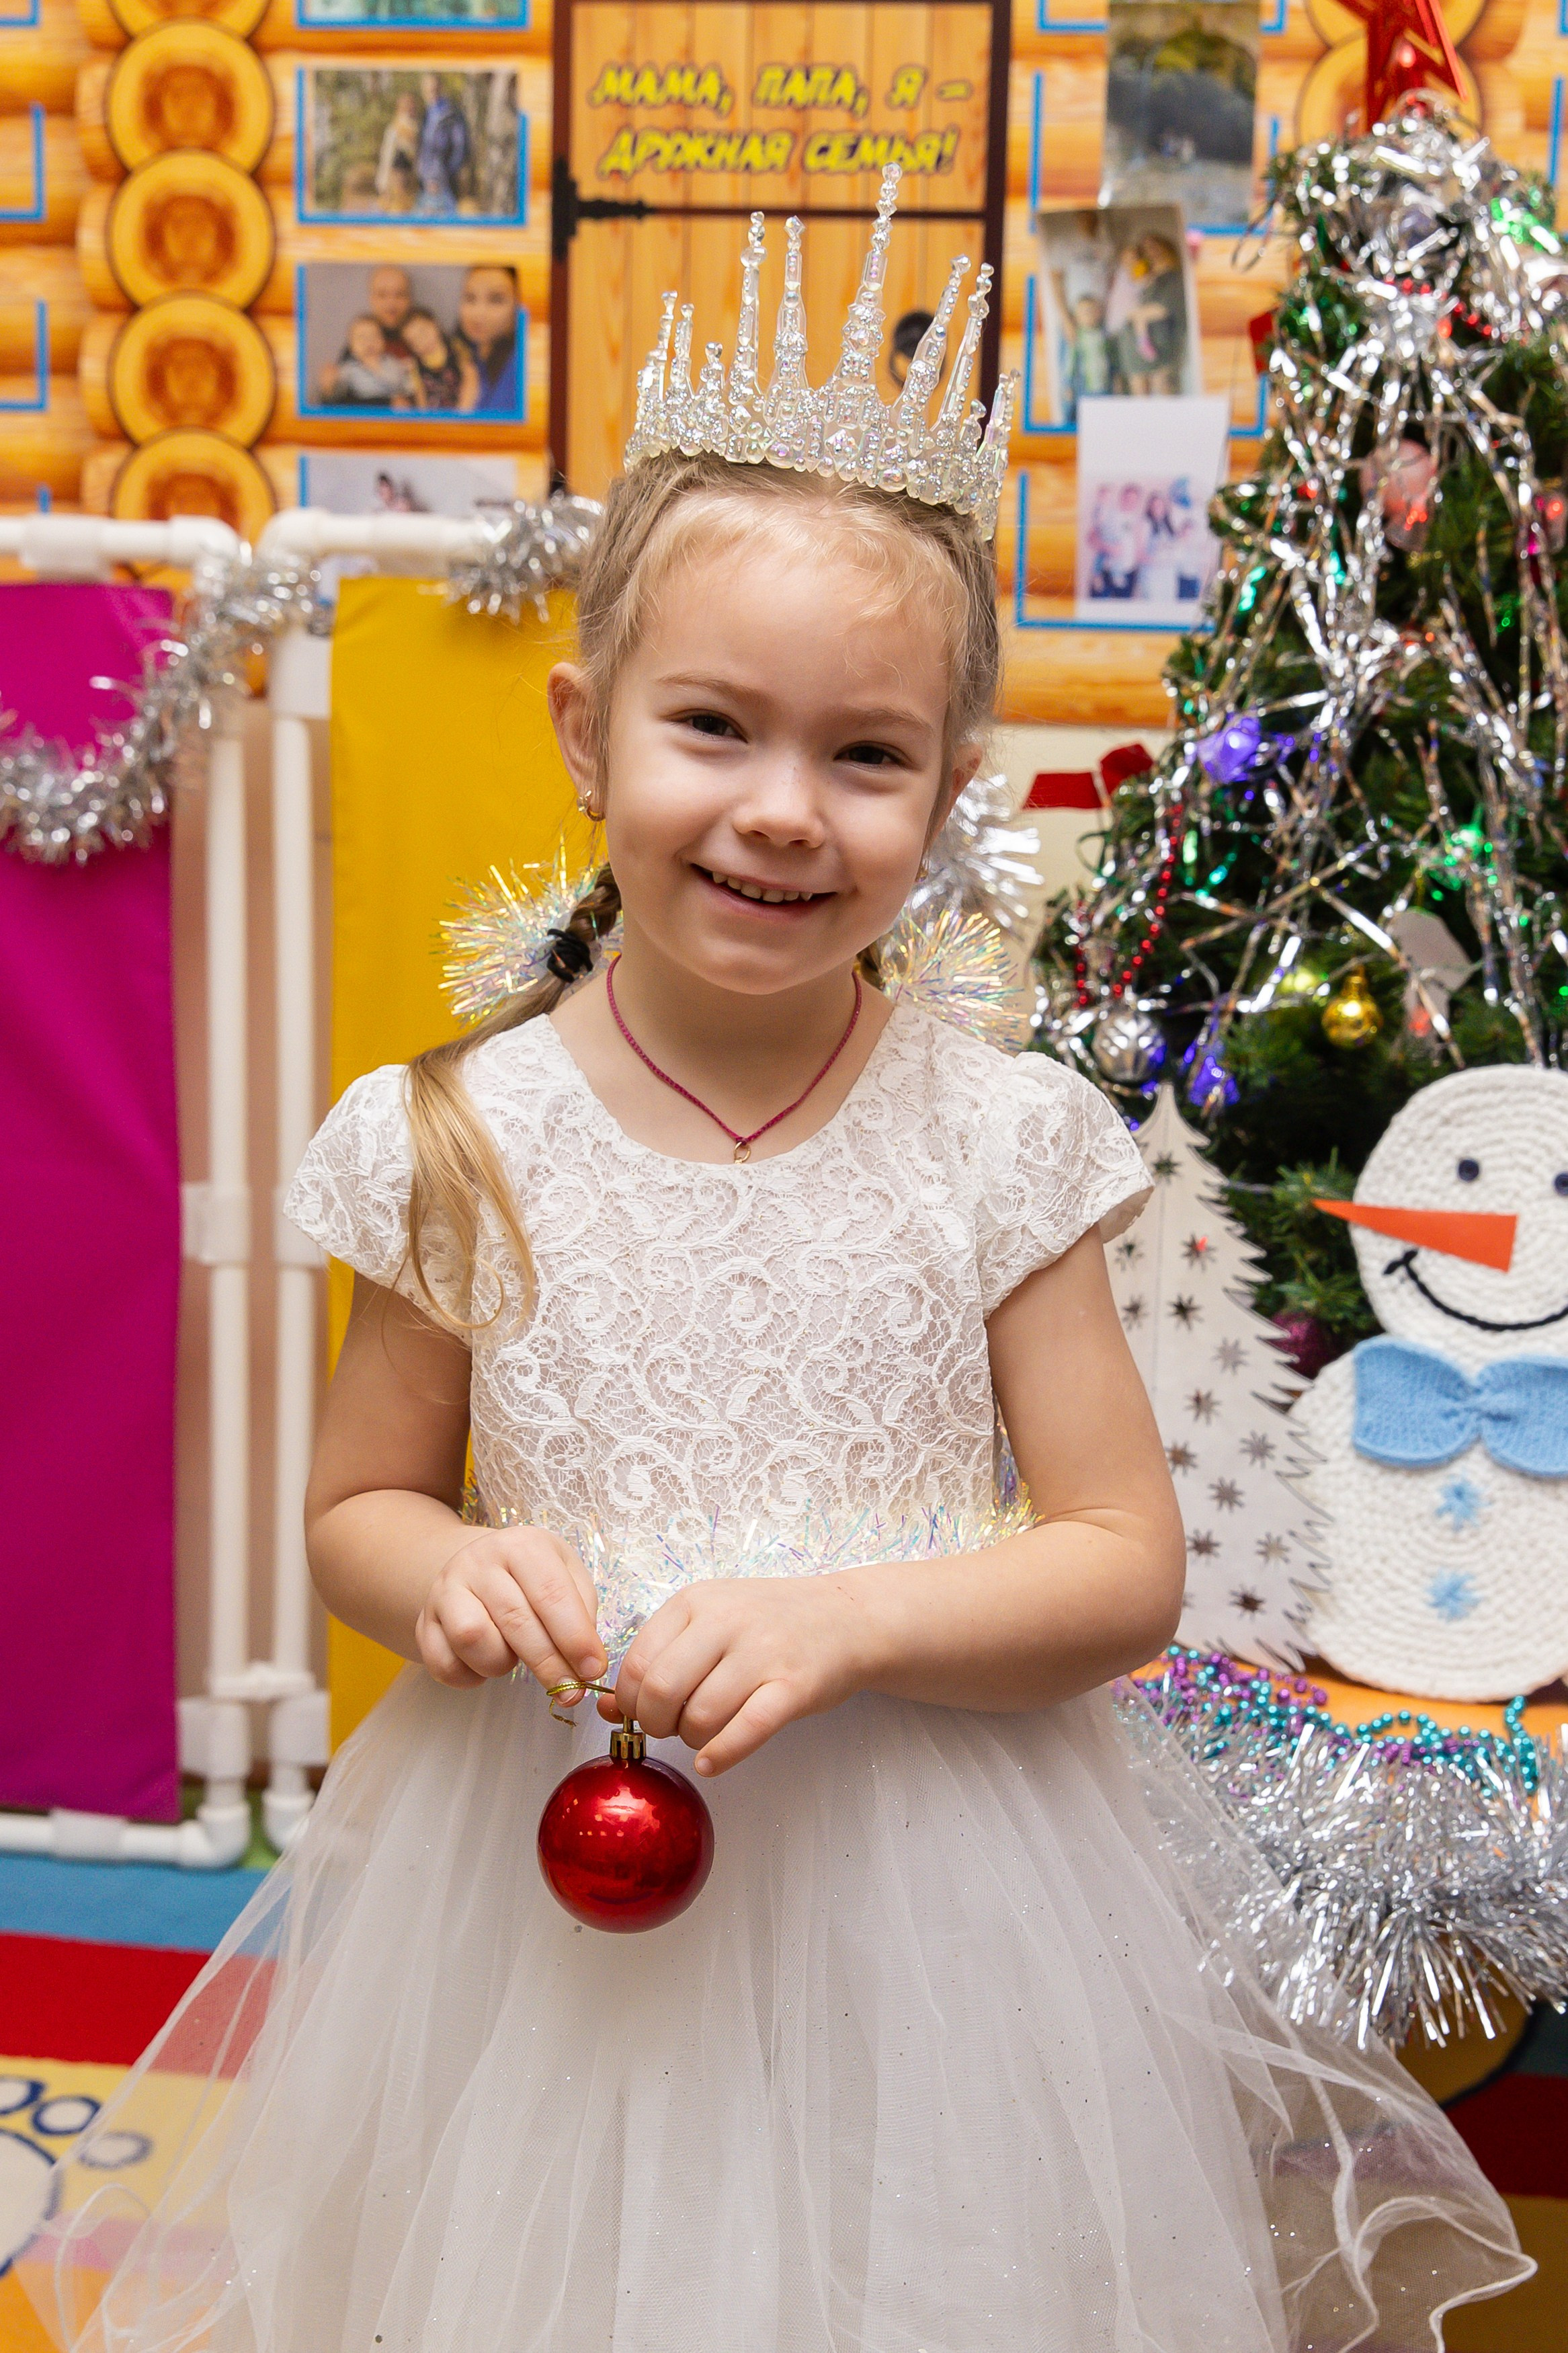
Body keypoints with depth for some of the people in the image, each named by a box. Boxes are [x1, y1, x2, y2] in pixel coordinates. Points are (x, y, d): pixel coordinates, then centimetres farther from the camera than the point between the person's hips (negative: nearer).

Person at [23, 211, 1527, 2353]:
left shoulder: (1000, 1142, -9)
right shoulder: (463, 1146, -6)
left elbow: (1129, 1567, -6)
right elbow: (355, 1509, 5)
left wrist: (843, 1619, -21)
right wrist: (444, 1570, -17)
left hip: (921, 1905, 0)